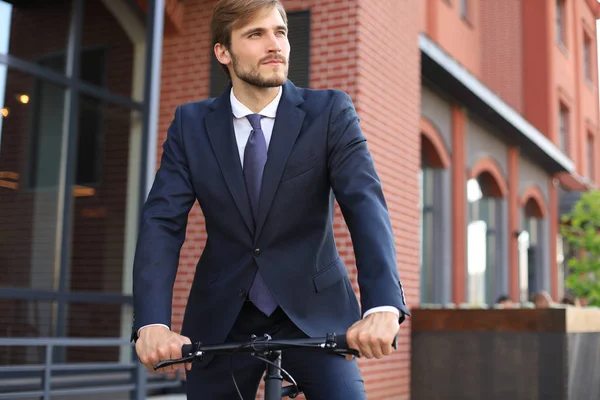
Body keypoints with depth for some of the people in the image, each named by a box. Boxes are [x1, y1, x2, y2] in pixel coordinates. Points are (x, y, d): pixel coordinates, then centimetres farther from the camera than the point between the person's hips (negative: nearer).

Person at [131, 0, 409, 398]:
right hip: (222, 320, 2)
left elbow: (366, 204, -19)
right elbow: (162, 223, -11)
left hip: (312, 312, -1)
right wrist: (153, 322, -28)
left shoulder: (330, 111, -7)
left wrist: (383, 306, -36)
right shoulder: (191, 124, -2)